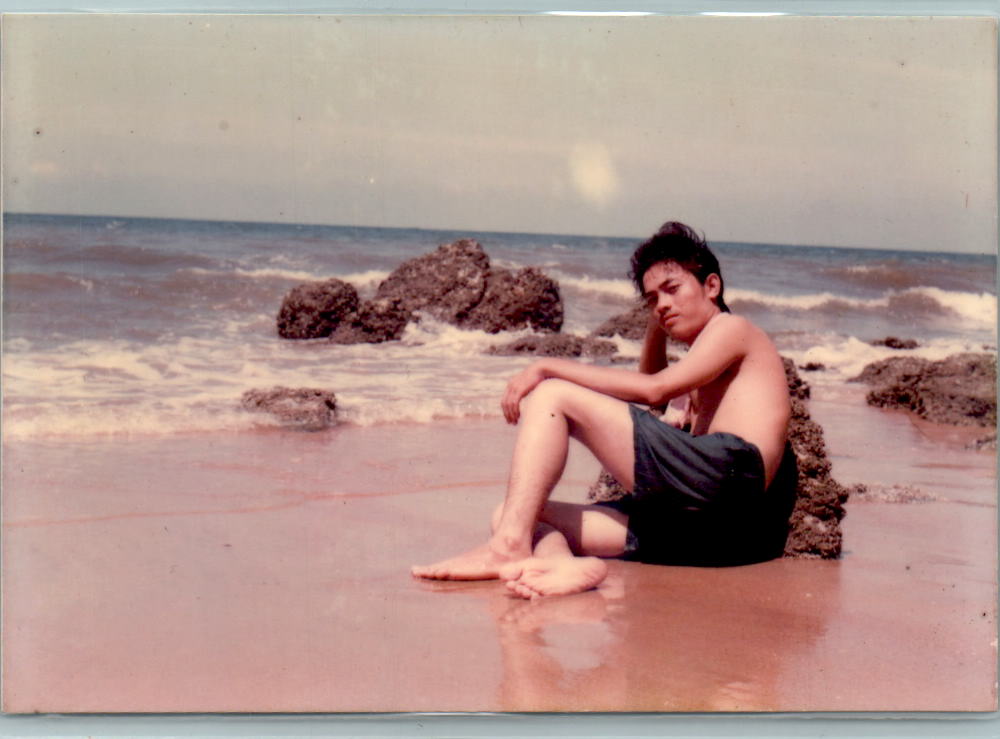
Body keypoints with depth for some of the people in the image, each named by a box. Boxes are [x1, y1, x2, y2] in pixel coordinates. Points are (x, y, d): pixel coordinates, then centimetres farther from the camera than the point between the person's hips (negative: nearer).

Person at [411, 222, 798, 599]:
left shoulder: (733, 328, 9)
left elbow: (654, 390, -7)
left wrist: (551, 367, -7)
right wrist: (656, 328, 36)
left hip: (725, 478, -9)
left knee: (551, 396, -10)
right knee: (511, 515, 3)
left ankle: (509, 548, -28)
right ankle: (562, 562, -32)